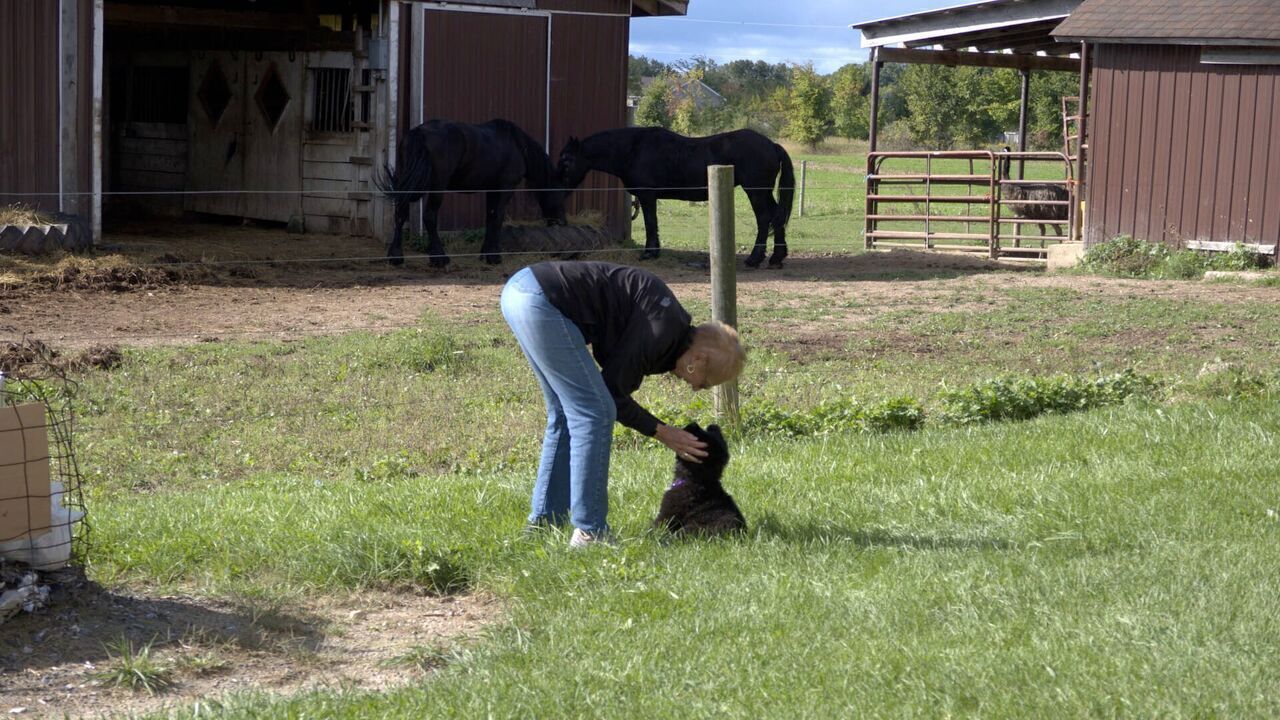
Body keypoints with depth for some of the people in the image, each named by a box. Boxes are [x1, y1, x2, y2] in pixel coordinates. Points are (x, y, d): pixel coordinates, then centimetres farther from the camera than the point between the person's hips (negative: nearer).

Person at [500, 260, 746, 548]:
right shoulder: (665, 327, -11)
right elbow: (614, 391, -8)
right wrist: (660, 432, 2)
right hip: (541, 300, -11)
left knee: (566, 414, 19)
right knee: (594, 413, -6)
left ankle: (543, 522, 24)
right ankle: (589, 532, -3)